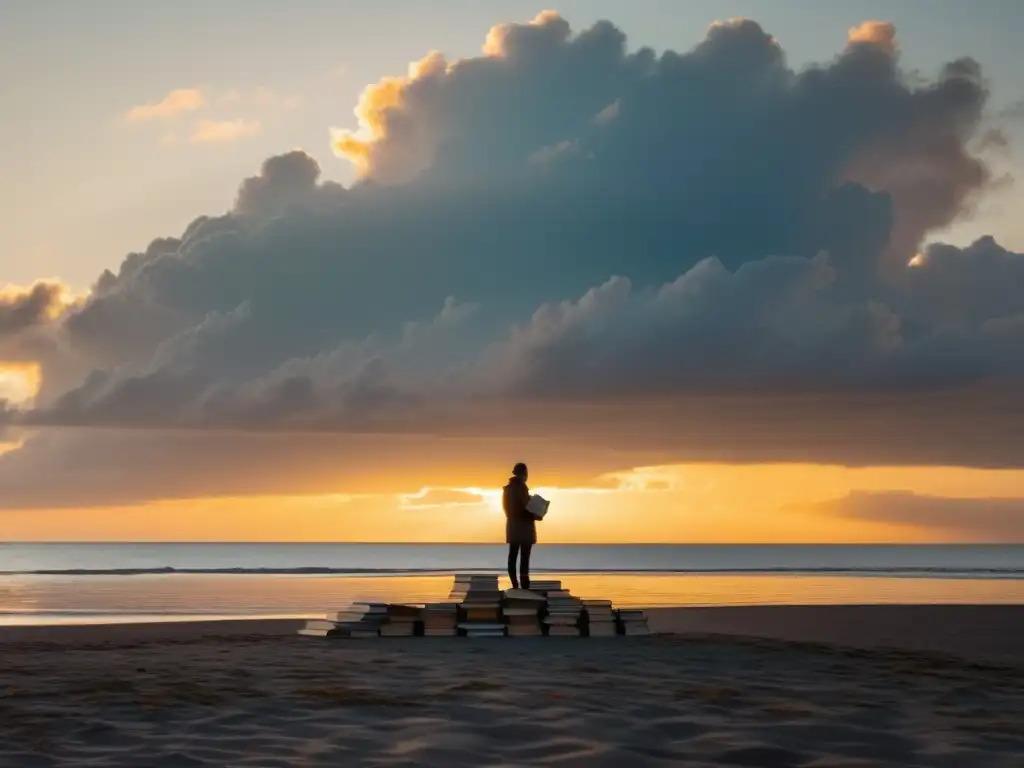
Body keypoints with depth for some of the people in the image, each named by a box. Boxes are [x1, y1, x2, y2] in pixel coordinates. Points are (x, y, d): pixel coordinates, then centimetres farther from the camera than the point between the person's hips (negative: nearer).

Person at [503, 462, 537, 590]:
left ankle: (515, 584, 6)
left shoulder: (508, 488, 11)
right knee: (524, 556, -9)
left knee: (513, 555, 6)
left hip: (512, 524, 8)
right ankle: (524, 584, -14)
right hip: (524, 525, -8)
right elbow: (525, 506, -19)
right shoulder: (521, 487, -14)